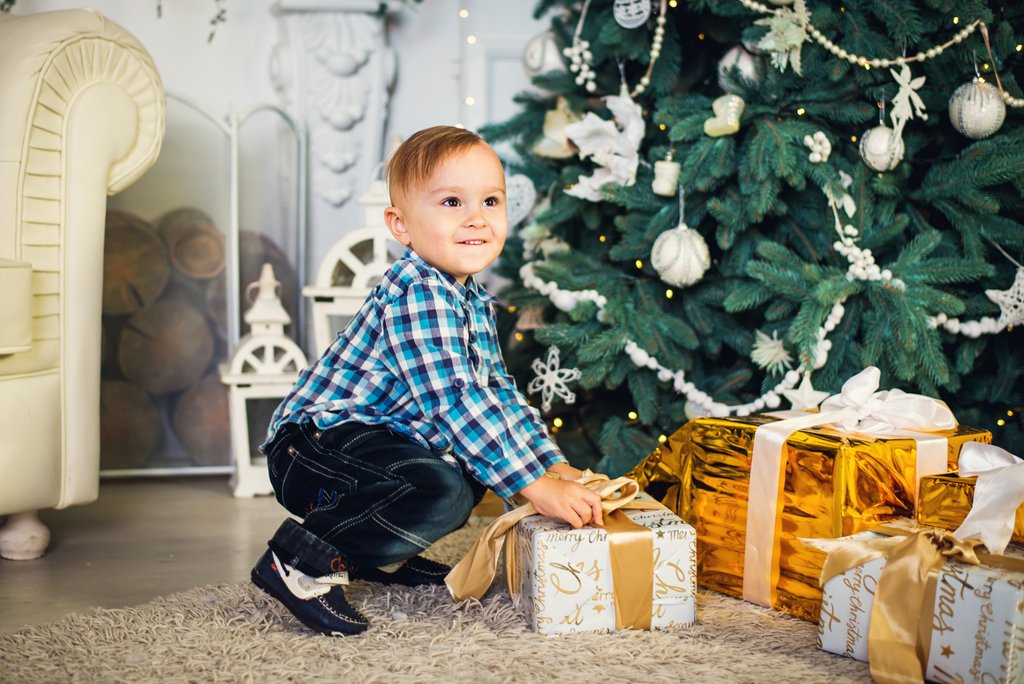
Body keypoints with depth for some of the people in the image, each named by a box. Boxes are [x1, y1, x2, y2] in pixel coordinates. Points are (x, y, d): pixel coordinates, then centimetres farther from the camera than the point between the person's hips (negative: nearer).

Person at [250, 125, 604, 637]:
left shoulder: (475, 302, 10)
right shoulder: (415, 293, -22)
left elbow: (499, 392, 18)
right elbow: (454, 401, -29)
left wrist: (554, 466, 8)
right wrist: (536, 485, -29)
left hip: (372, 439, 10)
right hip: (311, 442, -10)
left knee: (472, 474, 20)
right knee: (440, 492, -31)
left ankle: (378, 553, 23)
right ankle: (302, 561, -18)